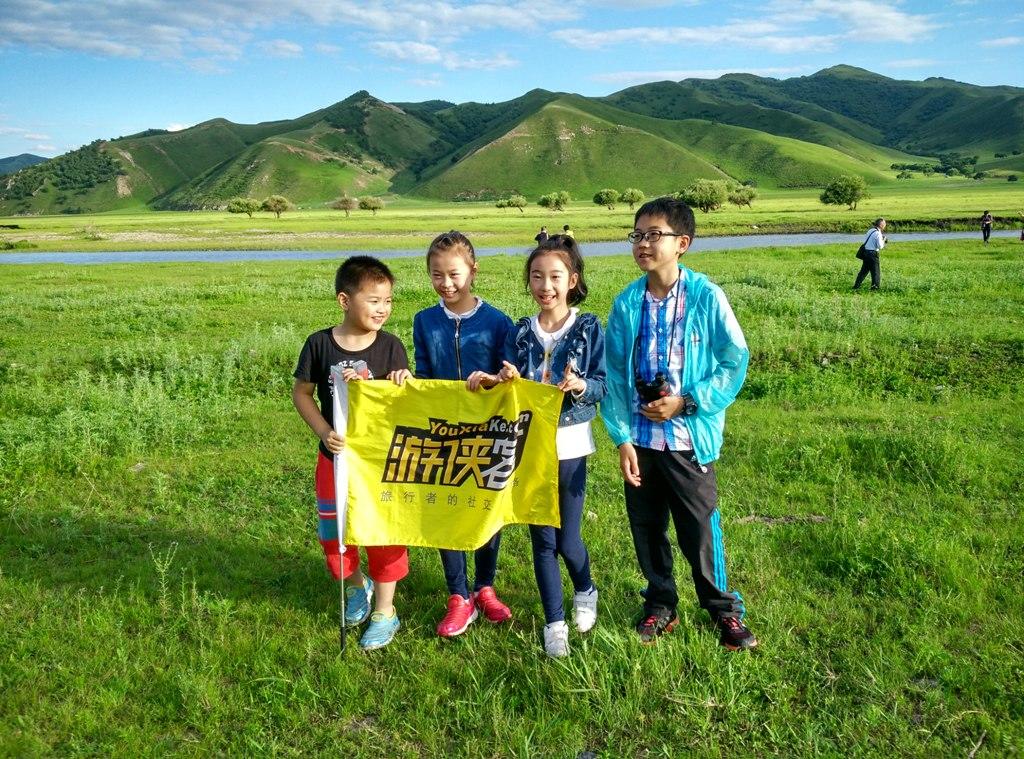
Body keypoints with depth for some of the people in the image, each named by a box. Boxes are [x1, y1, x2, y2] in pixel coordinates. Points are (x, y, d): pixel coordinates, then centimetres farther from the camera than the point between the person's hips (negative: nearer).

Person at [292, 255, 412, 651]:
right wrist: (324, 432, -13)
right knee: (332, 532, 12)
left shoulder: (390, 346, -9)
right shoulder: (320, 344, -9)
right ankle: (358, 587, 41)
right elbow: (301, 393, -1)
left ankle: (384, 611, 26)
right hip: (336, 456, 1)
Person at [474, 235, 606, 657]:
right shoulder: (520, 333, 4)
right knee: (542, 539, 8)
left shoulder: (589, 329, -4)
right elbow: (509, 391, 5)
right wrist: (506, 380, -17)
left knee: (567, 539, 4)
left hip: (570, 445, -2)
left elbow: (604, 385, -7)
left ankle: (585, 593, 37)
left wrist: (580, 386, -27)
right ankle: (554, 623, 24)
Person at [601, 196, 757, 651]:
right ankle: (660, 605, 36)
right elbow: (615, 374, 1)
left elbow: (736, 359, -6)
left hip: (689, 438, -3)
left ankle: (724, 610, 29)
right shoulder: (626, 303, -2)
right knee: (646, 526, 15)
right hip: (639, 438, 4)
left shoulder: (706, 297, -10)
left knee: (700, 528, 7)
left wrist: (687, 402, -14)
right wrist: (621, 437, -4)